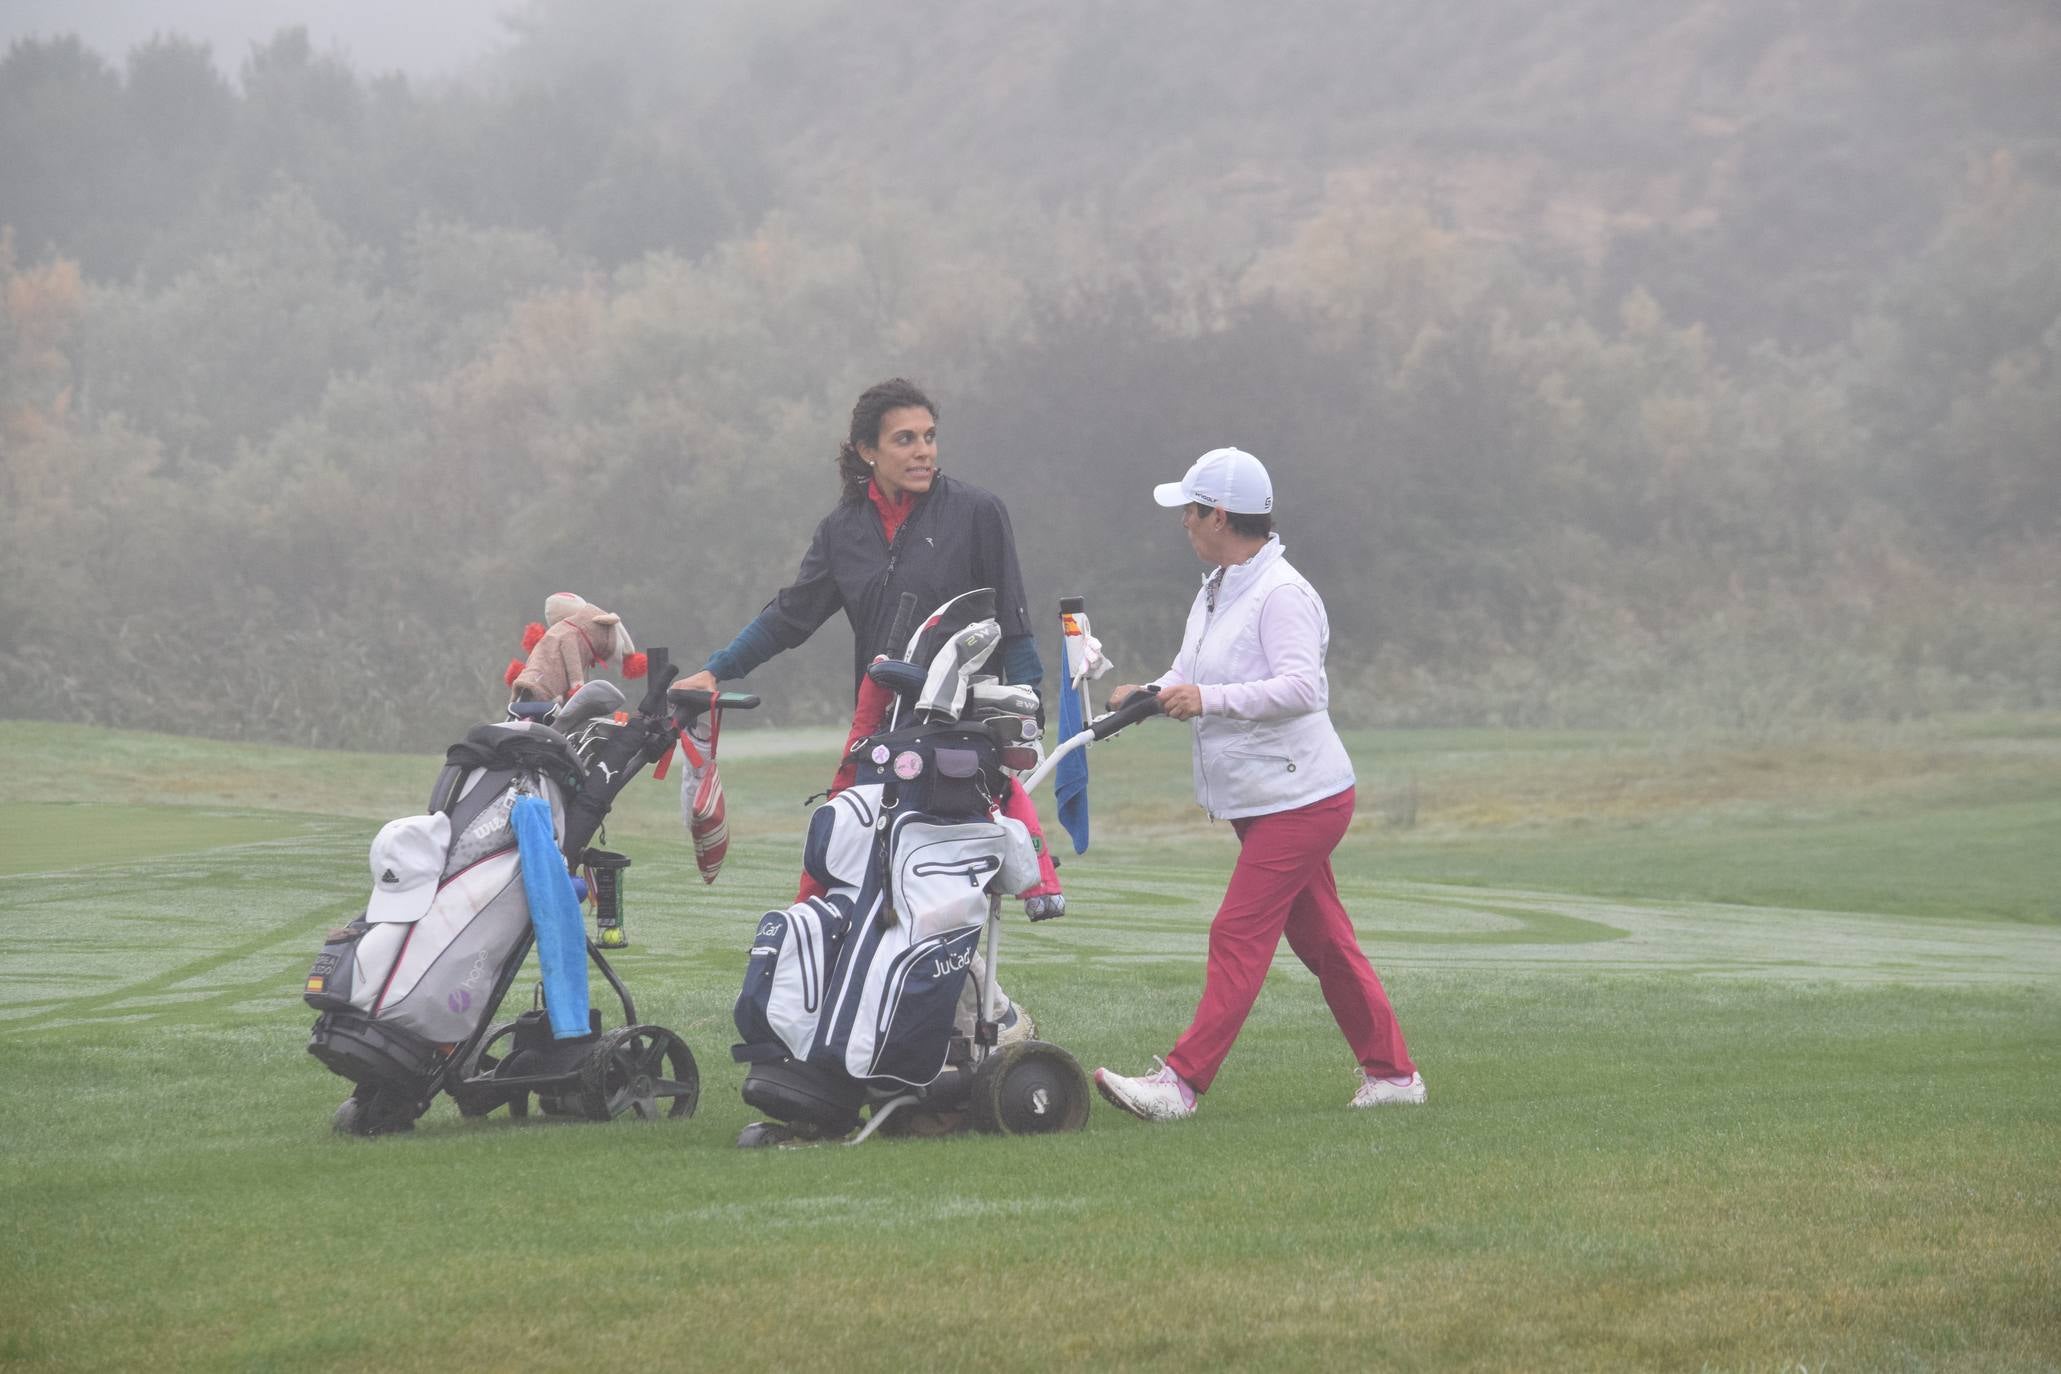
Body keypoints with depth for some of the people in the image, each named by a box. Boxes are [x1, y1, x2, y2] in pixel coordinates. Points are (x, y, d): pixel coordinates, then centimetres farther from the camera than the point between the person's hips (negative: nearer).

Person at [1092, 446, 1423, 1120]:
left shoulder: (1281, 593, -17)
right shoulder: (1214, 593, 14)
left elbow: (1301, 686, -26)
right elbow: (1188, 674, 15)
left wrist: (1209, 699, -31)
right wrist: (1148, 695, -6)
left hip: (1301, 798, -10)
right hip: (1261, 803, 10)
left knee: (1238, 936, -12)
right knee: (1322, 939, 12)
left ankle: (1180, 1082, -16)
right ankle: (1391, 1071, 18)